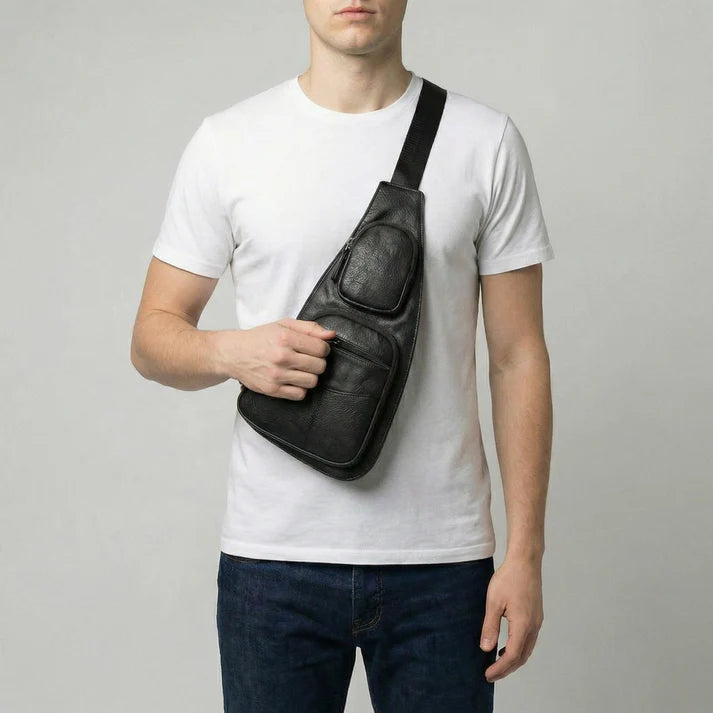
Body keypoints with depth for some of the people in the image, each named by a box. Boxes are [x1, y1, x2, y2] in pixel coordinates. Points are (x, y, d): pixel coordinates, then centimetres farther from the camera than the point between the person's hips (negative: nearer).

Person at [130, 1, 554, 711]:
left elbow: (517, 358, 1)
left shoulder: (486, 140, 1)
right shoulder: (227, 141, 2)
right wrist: (232, 352, -17)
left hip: (441, 558, 0)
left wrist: (525, 554, -3)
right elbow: (152, 337, 6)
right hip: (273, 554, 0)